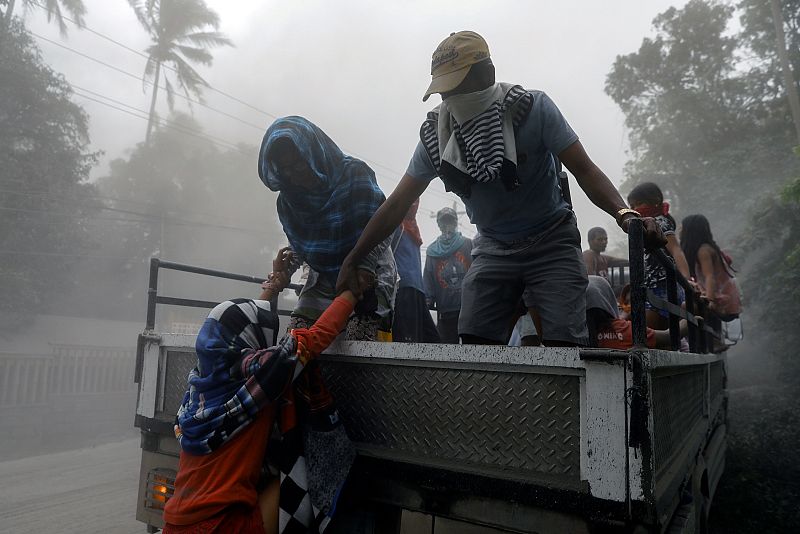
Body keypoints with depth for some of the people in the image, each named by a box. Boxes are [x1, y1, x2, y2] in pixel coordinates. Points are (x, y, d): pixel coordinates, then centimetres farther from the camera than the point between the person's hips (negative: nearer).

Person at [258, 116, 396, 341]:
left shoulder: (355, 174, -19)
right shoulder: (287, 200, -3)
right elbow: (299, 246, 9)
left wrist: (363, 270, -32)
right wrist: (286, 267, -9)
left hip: (369, 271, -4)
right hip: (323, 278, 5)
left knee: (359, 338, -21)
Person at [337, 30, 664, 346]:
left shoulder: (533, 108, -16)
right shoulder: (436, 133, -6)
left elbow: (583, 170, -16)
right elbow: (397, 205, -3)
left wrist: (624, 214, -36)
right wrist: (351, 262, -4)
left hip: (551, 242, -3)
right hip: (493, 248, 3)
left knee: (564, 345, -15)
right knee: (472, 342, -9)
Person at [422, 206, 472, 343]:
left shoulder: (469, 244, 8)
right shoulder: (432, 250, 14)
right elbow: (428, 278, 10)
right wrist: (428, 298, -2)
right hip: (445, 309, 2)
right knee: (447, 342, 5)